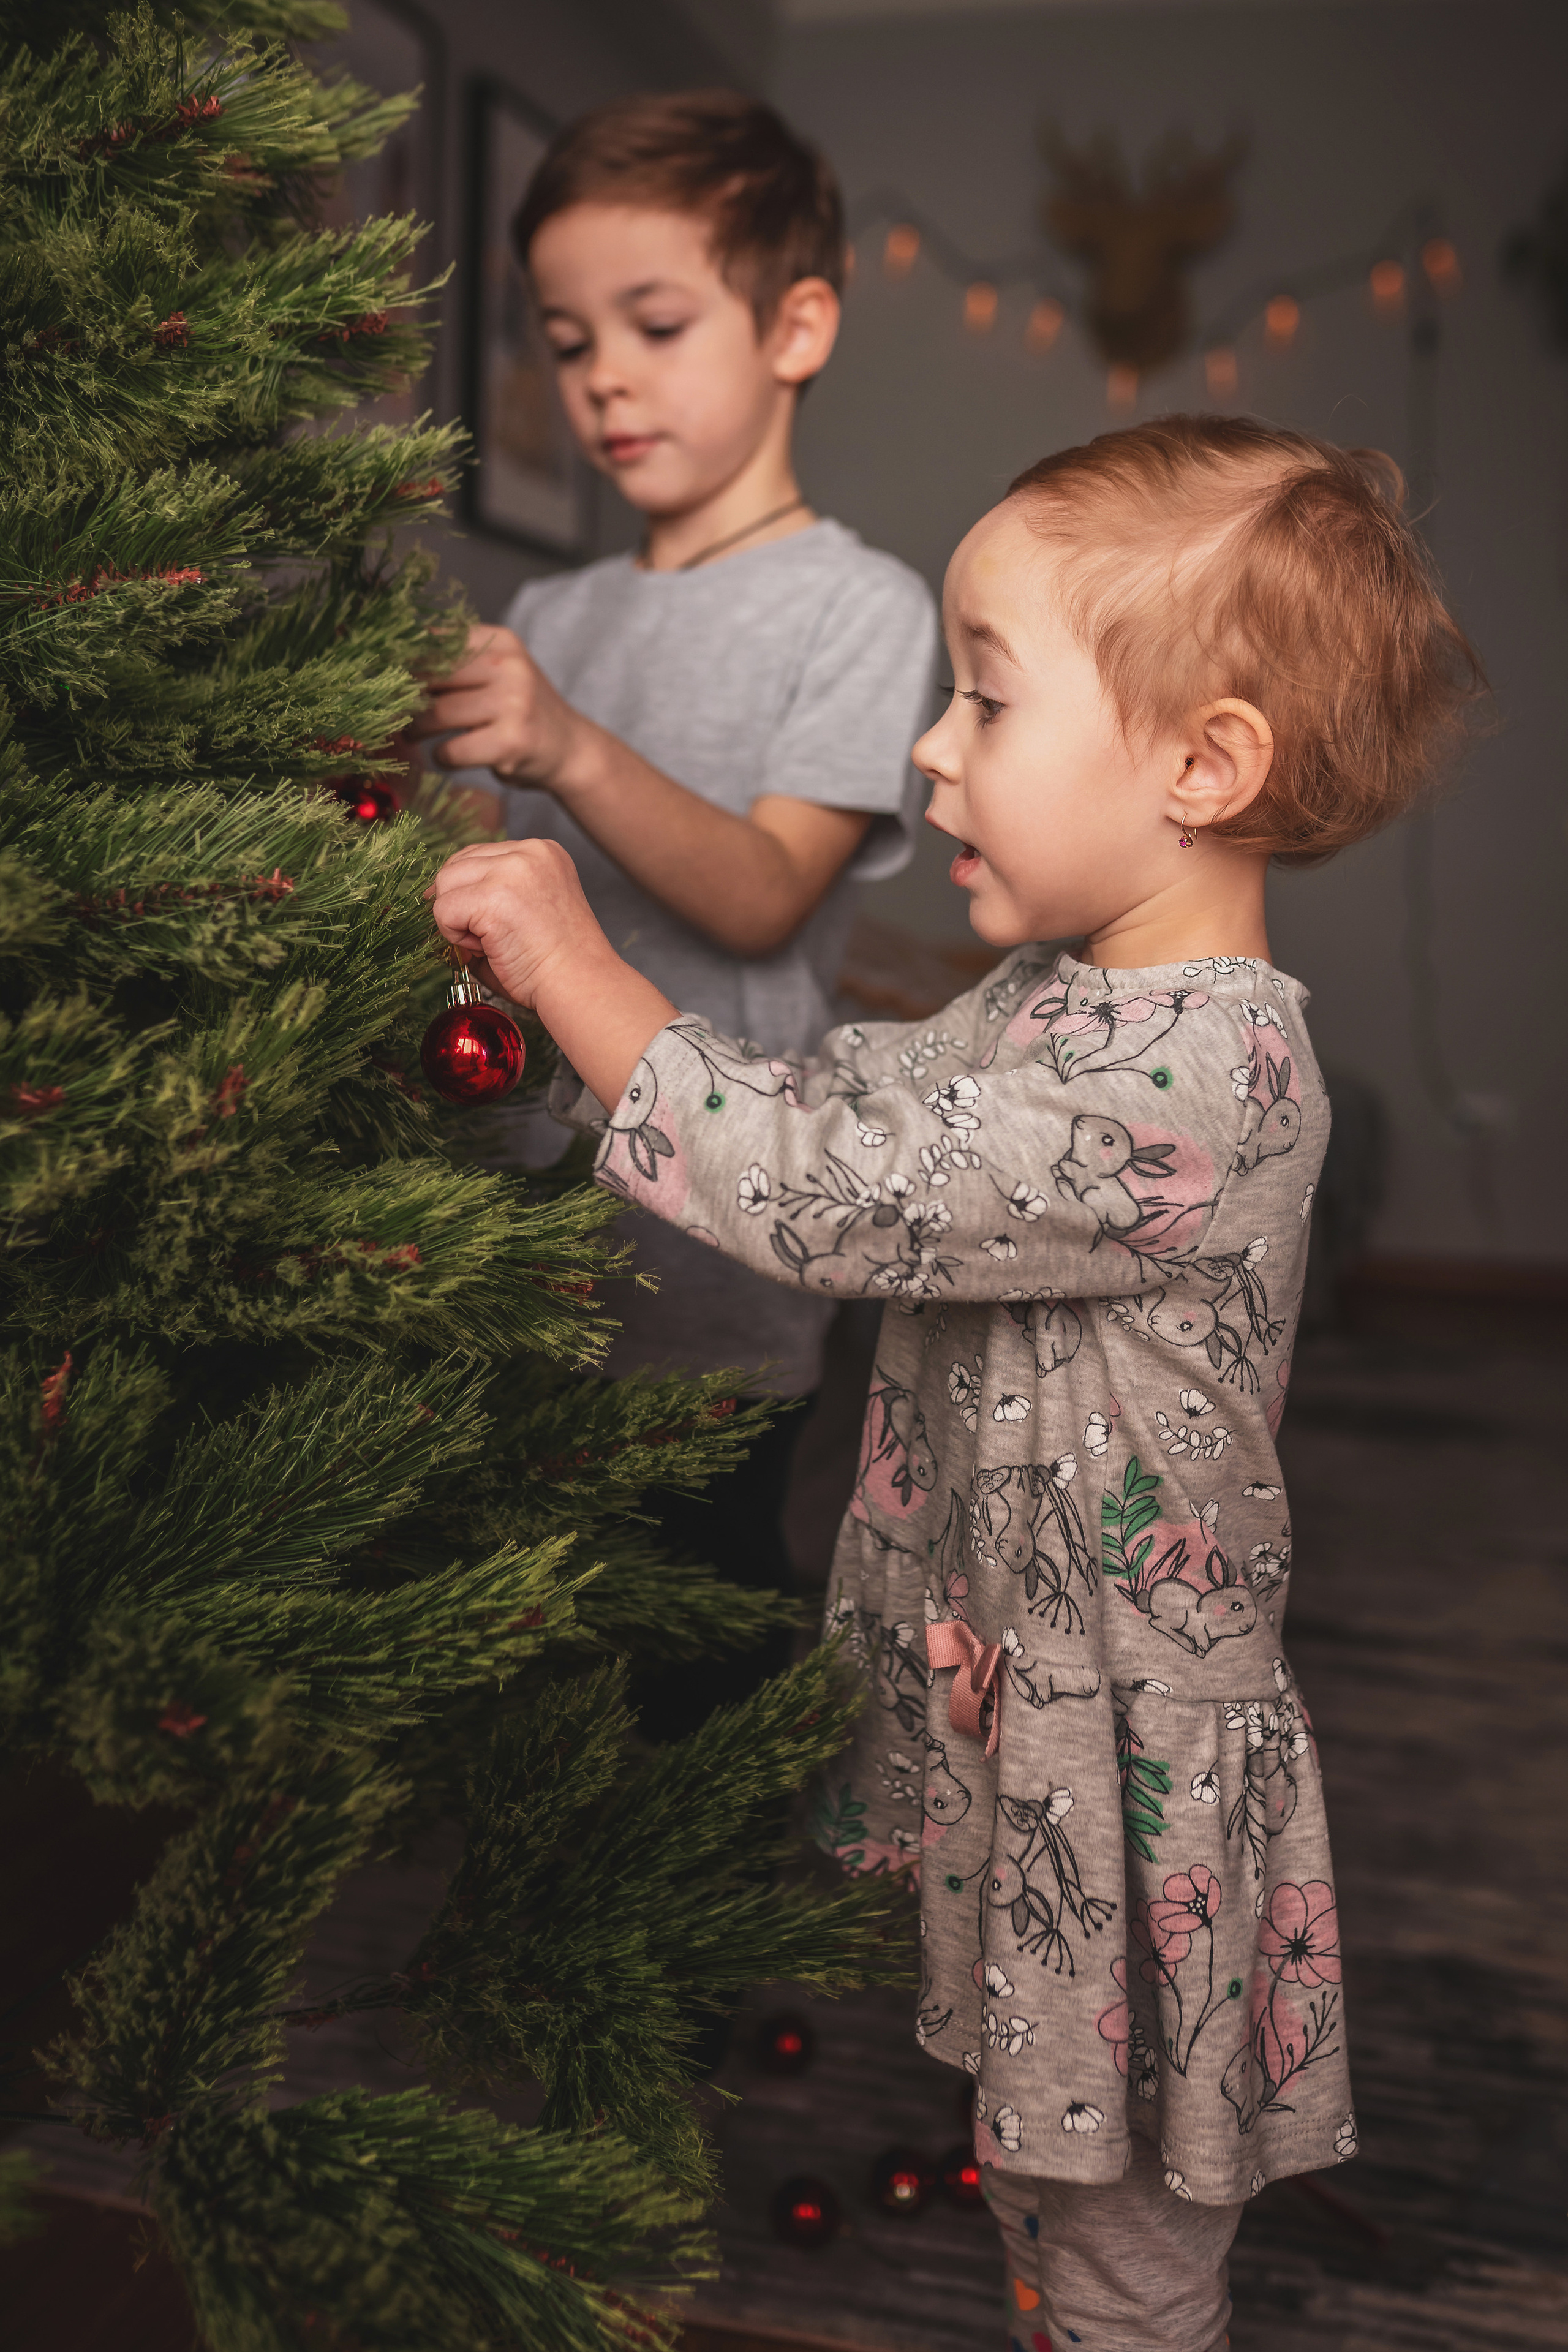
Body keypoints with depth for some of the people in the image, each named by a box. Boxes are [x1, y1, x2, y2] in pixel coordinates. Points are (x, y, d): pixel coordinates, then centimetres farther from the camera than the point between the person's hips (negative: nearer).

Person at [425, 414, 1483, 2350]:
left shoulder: (1197, 1076, -29)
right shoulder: (1067, 994, 2)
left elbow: (824, 1192, -30)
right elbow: (856, 1096, 11)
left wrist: (576, 967, -19)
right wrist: (570, 987, 1)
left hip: (1121, 1753, -9)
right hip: (998, 1697, 9)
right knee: (1037, 2175, 27)